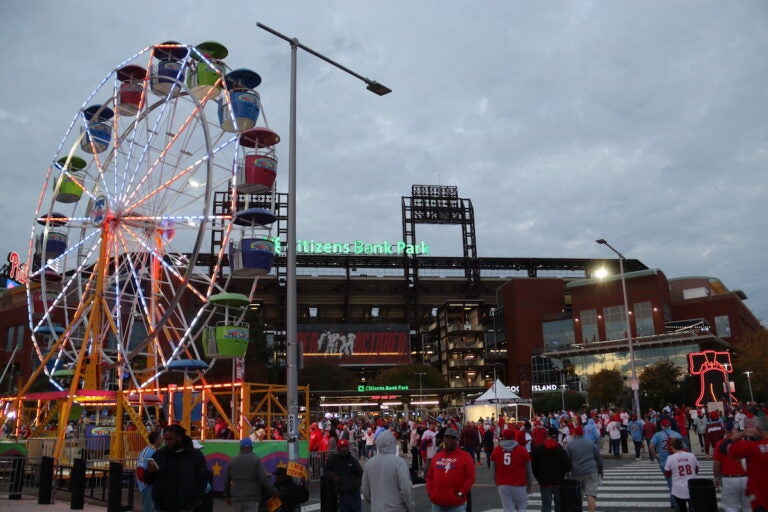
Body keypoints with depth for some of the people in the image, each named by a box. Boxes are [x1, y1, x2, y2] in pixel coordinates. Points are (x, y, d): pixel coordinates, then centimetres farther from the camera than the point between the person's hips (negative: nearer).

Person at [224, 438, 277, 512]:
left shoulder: (232, 460, 8)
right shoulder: (256, 460, -5)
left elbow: (226, 481, 13)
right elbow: (264, 479, -11)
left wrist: (227, 496, 26)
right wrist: (273, 492, -1)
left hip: (236, 497, 4)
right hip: (252, 497, -4)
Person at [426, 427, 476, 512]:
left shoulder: (466, 457, -3)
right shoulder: (437, 456, 11)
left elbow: (470, 478, -7)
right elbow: (429, 476, 14)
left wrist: (461, 493, -12)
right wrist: (430, 492, 3)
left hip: (457, 504, -4)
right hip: (437, 503, 4)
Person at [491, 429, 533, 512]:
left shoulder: (496, 450, 2)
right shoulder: (522, 450, -3)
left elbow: (493, 470, 7)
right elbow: (528, 470, 4)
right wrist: (529, 484, 17)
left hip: (502, 485, 2)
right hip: (519, 485, -2)